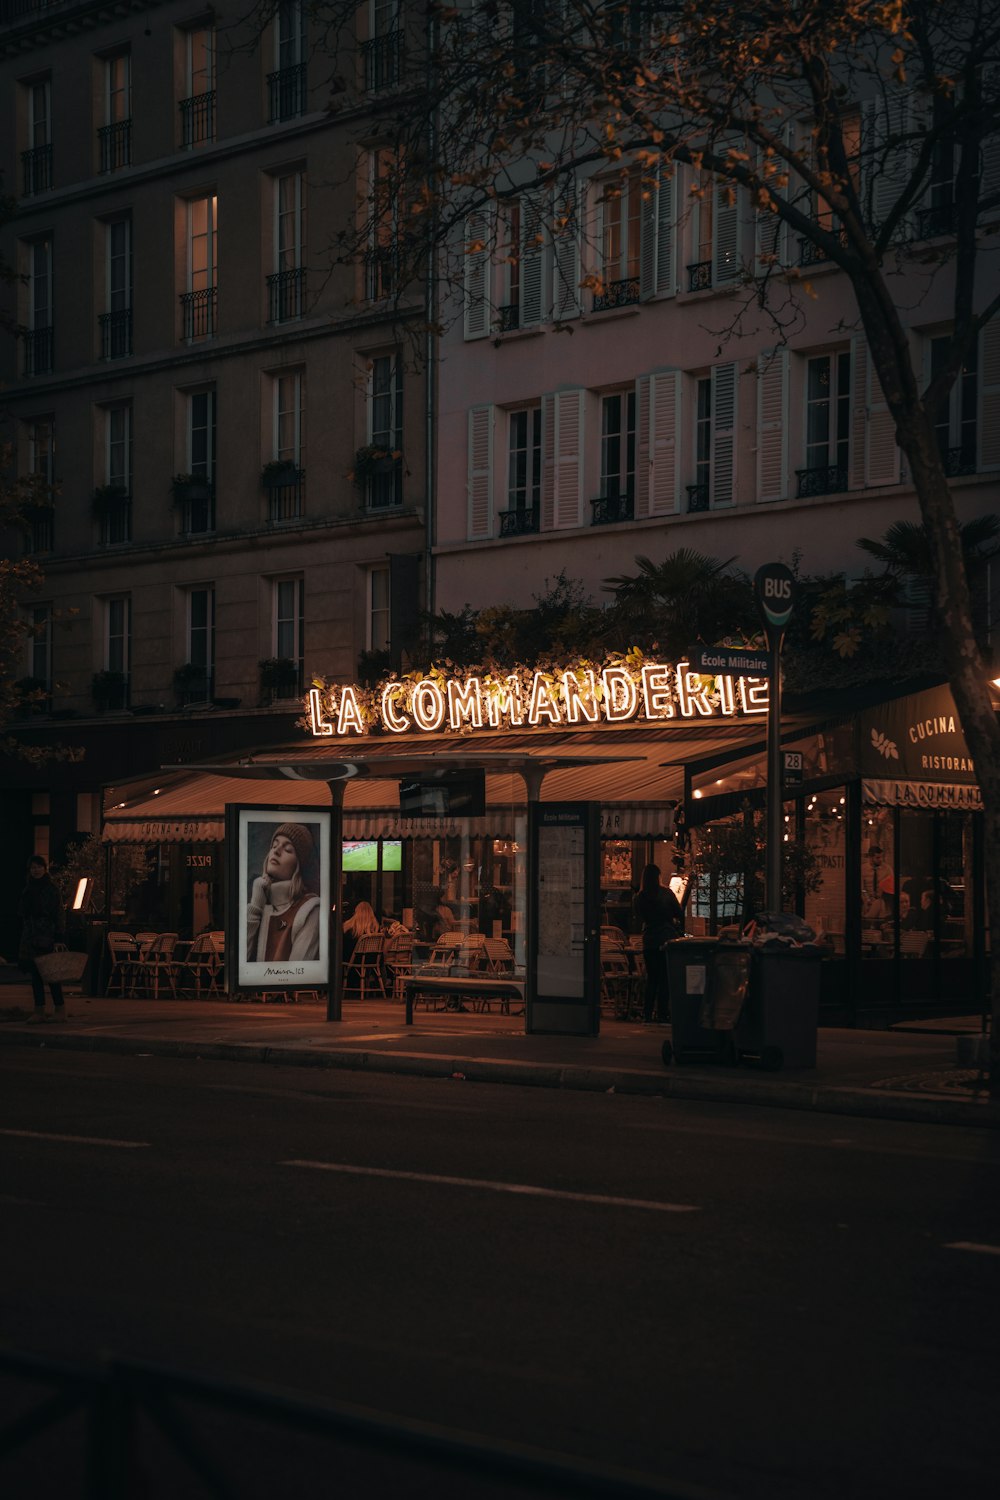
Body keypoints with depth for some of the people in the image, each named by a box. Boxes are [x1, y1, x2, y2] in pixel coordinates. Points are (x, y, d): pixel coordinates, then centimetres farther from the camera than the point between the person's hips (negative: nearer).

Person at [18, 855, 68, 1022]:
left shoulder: (52, 889, -4)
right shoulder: (28, 890, 14)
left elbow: (58, 914, -8)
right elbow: (22, 914, 18)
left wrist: (59, 939, -15)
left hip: (48, 937, -6)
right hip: (31, 938, 6)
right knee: (35, 974, 4)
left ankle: (60, 1010, -1)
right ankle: (39, 1011, 7)